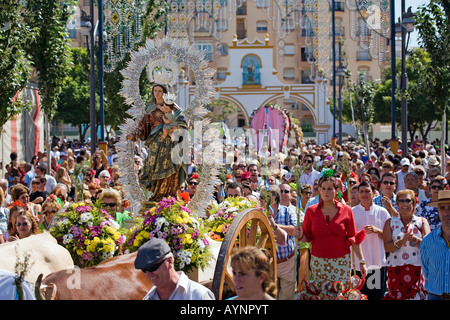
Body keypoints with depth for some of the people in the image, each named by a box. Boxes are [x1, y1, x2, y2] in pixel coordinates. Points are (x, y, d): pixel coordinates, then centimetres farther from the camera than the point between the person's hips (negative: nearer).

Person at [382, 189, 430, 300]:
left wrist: (416, 239, -21)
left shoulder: (422, 222, 10)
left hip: (417, 268, 0)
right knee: (398, 296, -5)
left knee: (417, 296, -6)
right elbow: (387, 247, 0)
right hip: (396, 269, 0)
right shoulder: (390, 222, 10)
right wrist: (402, 241, -17)